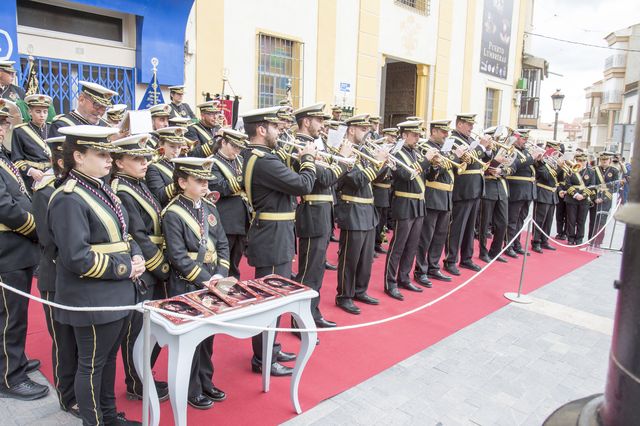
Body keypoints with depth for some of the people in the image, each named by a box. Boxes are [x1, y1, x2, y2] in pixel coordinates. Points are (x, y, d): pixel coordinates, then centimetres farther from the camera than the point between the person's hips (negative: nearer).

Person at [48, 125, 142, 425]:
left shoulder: (99, 188, 8)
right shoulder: (68, 199, -20)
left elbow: (119, 235, 16)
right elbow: (78, 258, -25)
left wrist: (136, 256, -2)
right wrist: (124, 269, -17)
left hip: (116, 293, 9)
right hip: (93, 300, -9)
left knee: (109, 358, 22)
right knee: (92, 364, 8)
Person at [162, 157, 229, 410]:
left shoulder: (210, 208, 5)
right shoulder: (173, 214, -15)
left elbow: (222, 245, 6)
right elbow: (178, 257, -19)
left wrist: (220, 275, -7)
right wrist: (204, 279, -19)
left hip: (212, 283, 6)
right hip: (187, 288, -6)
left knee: (207, 335, 18)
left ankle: (205, 382, 35)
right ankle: (191, 390, 24)